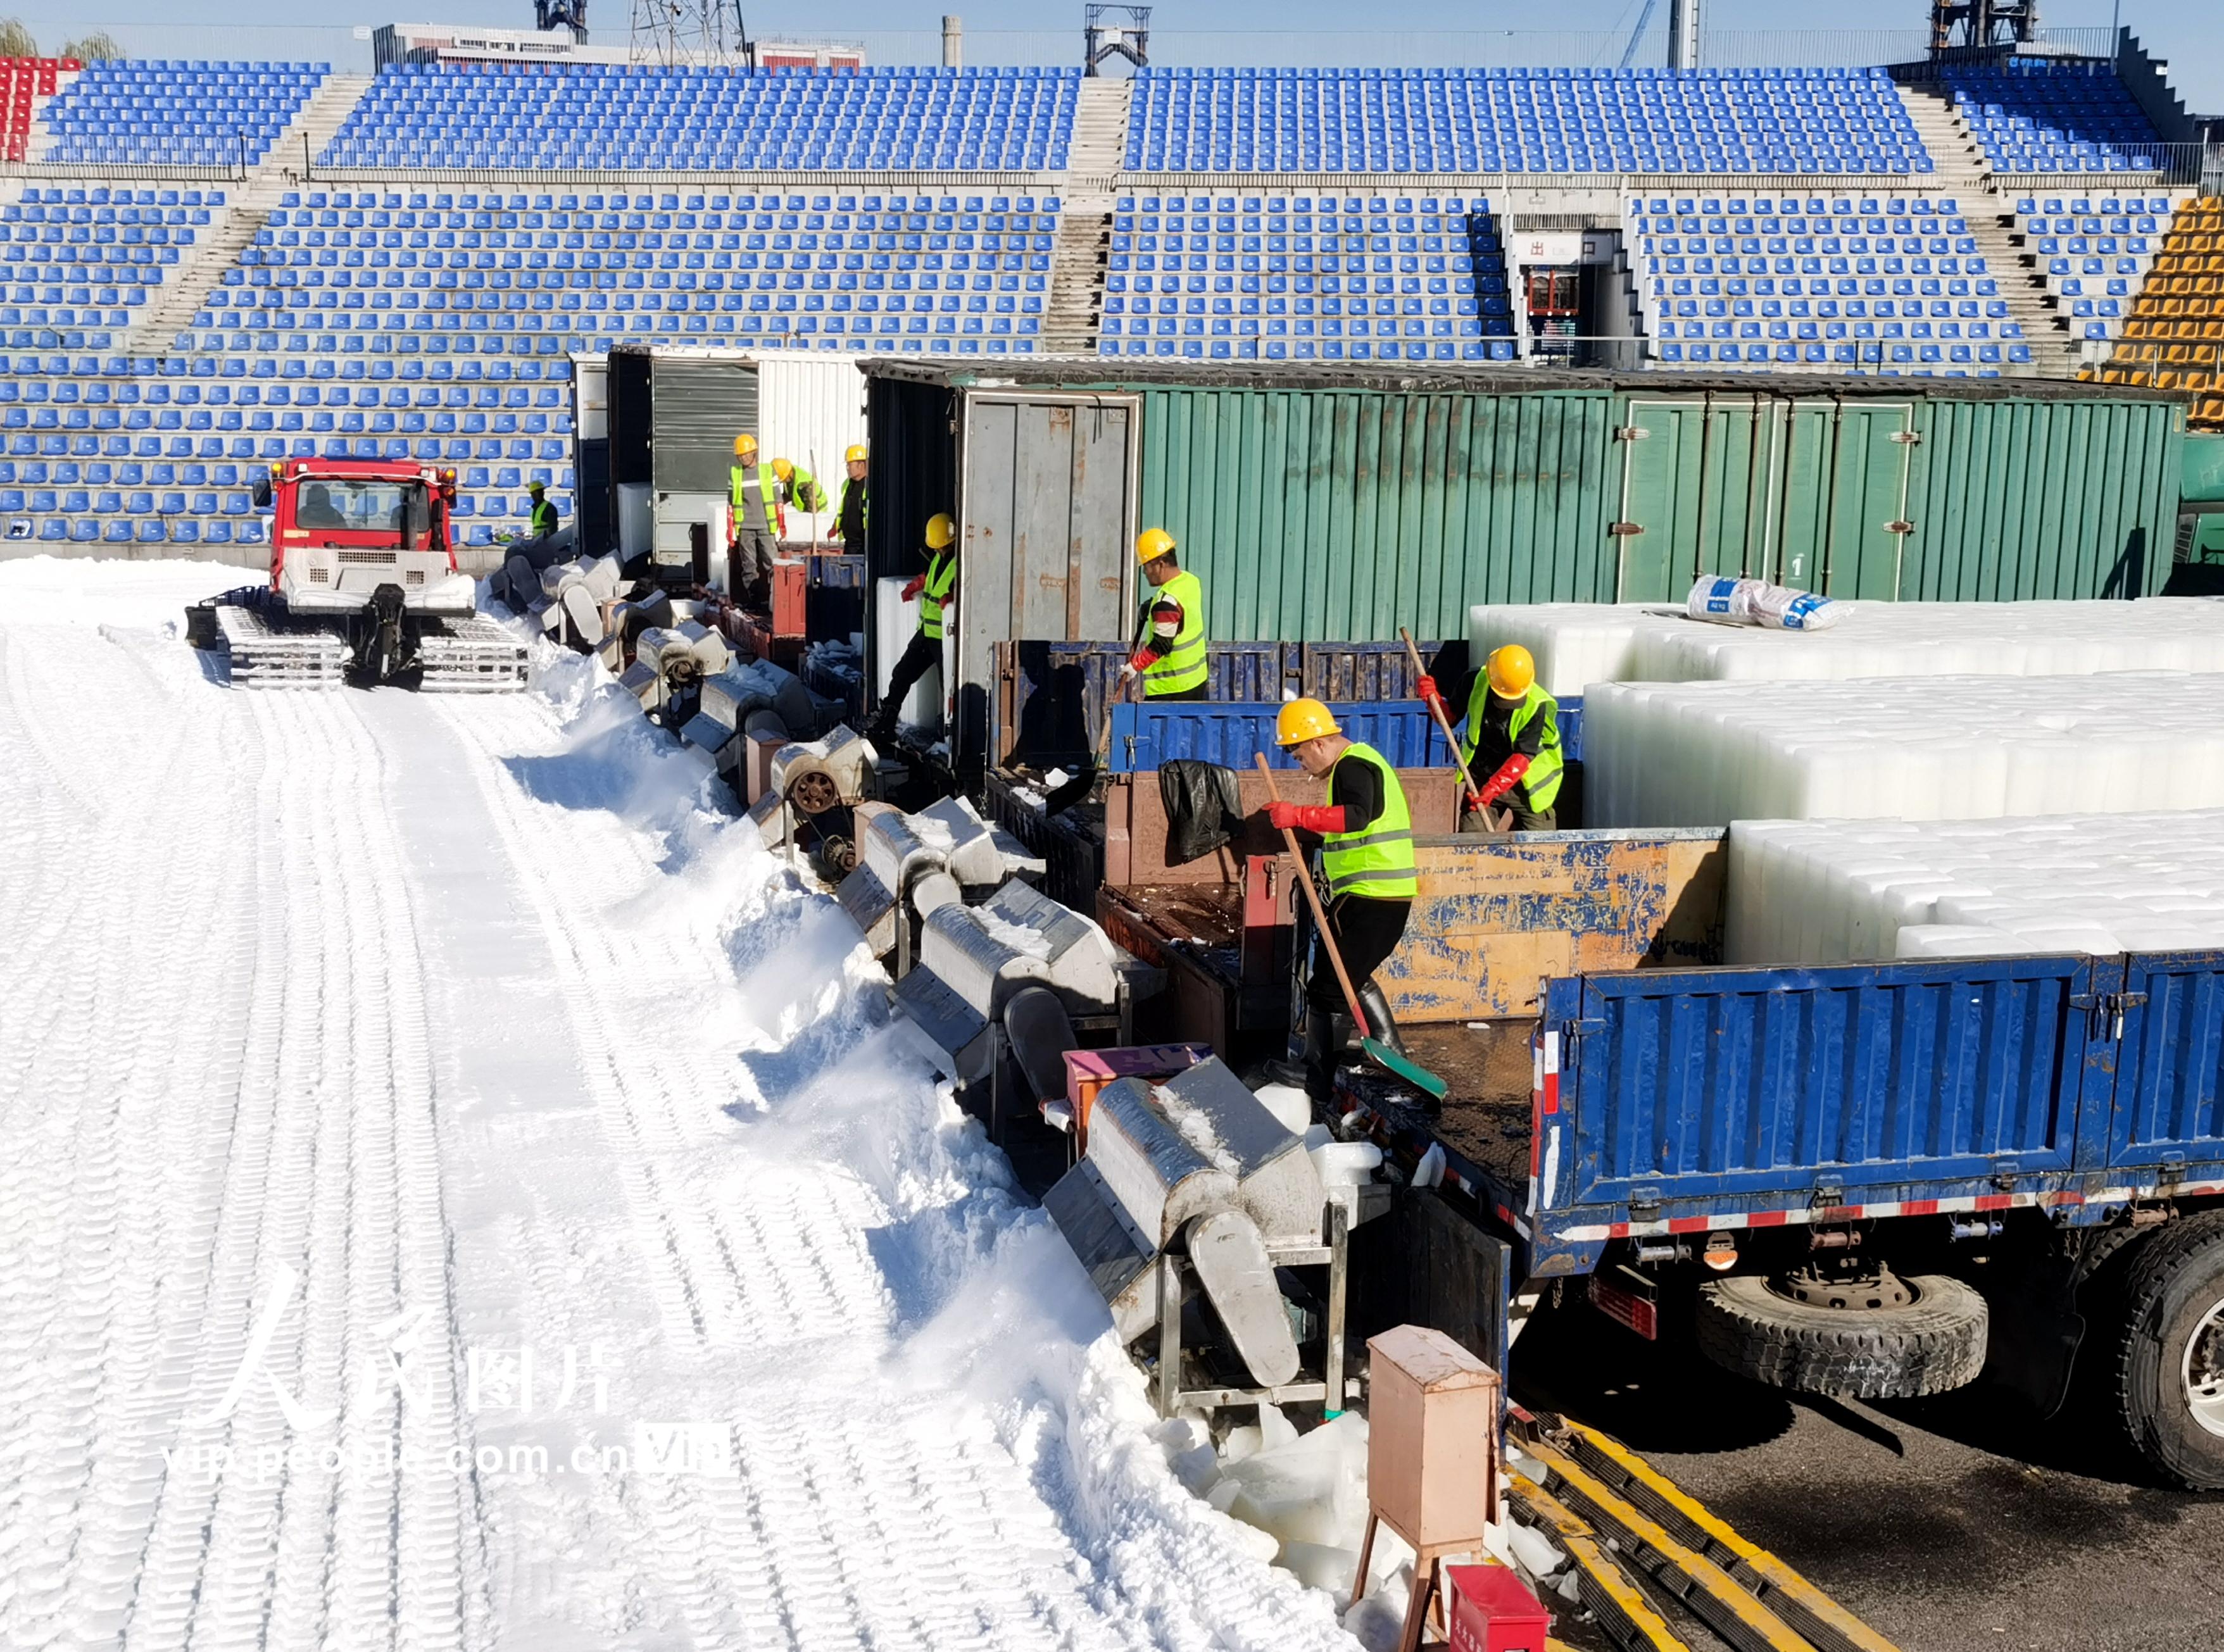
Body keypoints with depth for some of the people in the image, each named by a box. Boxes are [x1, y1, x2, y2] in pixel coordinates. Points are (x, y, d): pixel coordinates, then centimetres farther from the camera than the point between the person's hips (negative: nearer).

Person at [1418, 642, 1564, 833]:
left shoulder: (1536, 706, -22)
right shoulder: (1477, 682, -12)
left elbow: (1523, 756, -26)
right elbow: (1449, 716, 3)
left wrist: (1493, 788, -37)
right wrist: (1434, 699, -18)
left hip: (1524, 783, -2)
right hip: (1479, 777, 2)